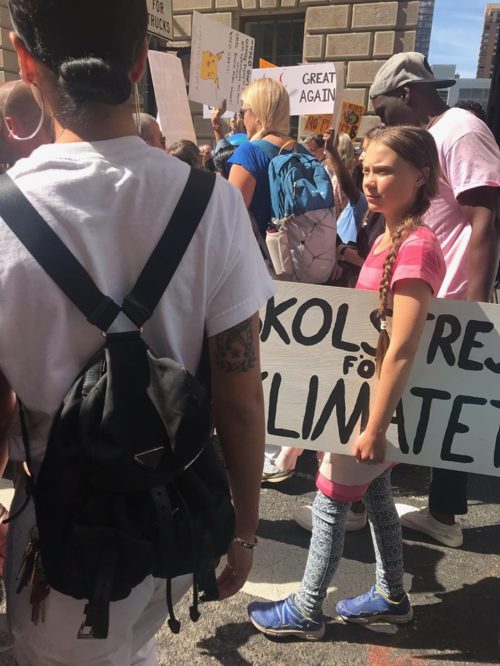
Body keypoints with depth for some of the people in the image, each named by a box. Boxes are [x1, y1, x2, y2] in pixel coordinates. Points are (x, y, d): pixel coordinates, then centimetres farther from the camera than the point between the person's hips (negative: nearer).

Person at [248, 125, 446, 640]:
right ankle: (391, 597, 39)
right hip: (365, 390, 9)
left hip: (378, 399, -9)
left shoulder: (417, 247, -23)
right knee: (375, 492, 20)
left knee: (329, 500, 4)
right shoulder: (388, 239, 7)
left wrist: (374, 427, -21)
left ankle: (305, 611, 24)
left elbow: (402, 351, -25)